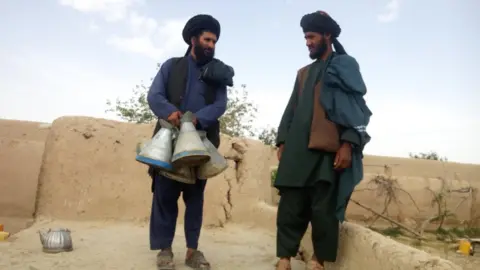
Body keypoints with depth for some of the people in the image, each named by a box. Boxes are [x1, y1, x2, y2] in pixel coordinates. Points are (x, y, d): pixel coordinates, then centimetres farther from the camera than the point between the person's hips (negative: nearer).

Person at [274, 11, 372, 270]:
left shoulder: (346, 66, 9)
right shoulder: (304, 73, 26)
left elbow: (356, 107, -1)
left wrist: (348, 144, -13)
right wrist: (282, 141, 9)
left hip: (328, 149, -5)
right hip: (297, 149, 5)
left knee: (323, 208, -5)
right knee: (291, 206, 0)